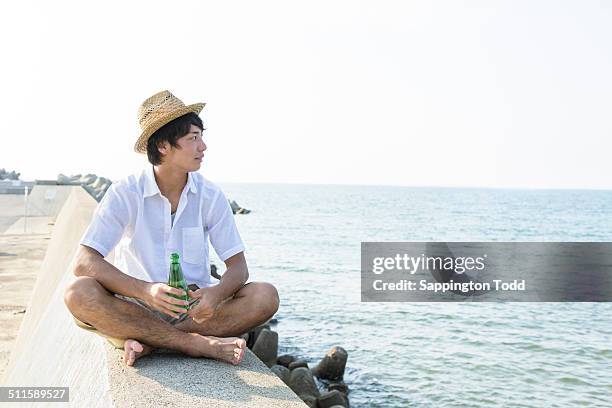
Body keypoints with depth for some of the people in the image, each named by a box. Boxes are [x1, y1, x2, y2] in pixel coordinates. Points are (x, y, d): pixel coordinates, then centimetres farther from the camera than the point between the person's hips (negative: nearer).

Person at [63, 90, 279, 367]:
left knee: (265, 297, -23)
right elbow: (83, 262, -16)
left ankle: (147, 343, -25)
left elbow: (238, 266, -2)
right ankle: (200, 344, -29)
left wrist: (217, 293, -27)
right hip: (136, 309, -1)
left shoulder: (211, 196, 0)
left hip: (195, 310, 2)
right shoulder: (125, 194, -7)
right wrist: (145, 290, -33)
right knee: (79, 294, -30)